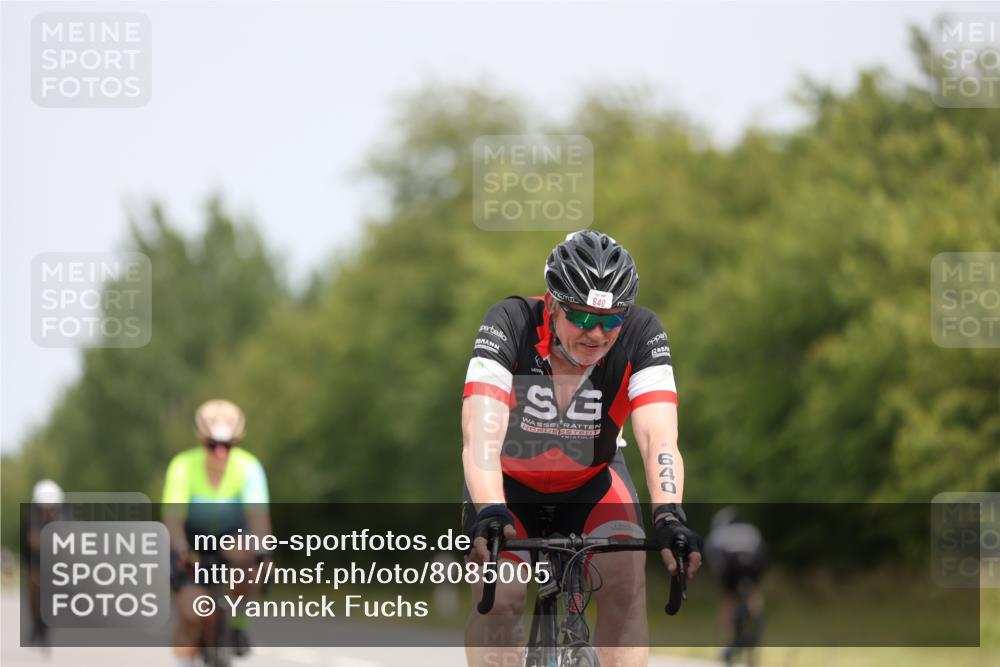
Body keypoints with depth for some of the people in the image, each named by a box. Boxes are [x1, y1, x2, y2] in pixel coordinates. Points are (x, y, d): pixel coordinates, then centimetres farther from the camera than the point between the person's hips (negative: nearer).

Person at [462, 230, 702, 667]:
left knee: (627, 583, -22)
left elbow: (658, 437, -37)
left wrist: (669, 516, -55)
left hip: (592, 482, 1)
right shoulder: (509, 325, -32)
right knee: (498, 598, -22)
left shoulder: (641, 334, -27)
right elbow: (481, 433, -44)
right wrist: (488, 512, -61)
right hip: (508, 483, -1)